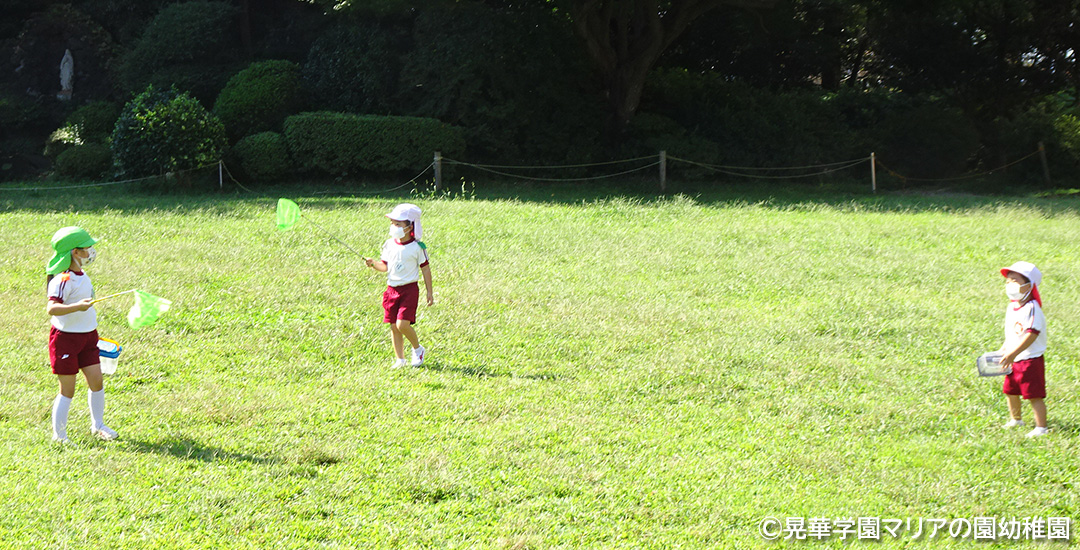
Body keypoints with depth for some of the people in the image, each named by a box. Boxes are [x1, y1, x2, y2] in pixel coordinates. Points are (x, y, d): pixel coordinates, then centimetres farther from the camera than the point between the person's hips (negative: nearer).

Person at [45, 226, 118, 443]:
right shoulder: (64, 280, -22)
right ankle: (58, 435, 12)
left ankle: (98, 425, 27)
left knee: (97, 382, 9)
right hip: (66, 338, -8)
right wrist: (77, 306, -46)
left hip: (87, 337, 8)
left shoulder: (82, 276, 8)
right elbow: (51, 308, -33)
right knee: (67, 390, -1)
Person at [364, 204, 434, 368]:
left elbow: (426, 269, -2)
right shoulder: (389, 245, 7)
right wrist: (374, 264, -11)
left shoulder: (417, 247, -7)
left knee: (402, 324, -16)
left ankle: (418, 349, 9)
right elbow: (385, 266, 11)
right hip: (392, 289, 5)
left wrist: (429, 292, -1)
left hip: (409, 289, -5)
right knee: (394, 326, 6)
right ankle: (400, 359, 16)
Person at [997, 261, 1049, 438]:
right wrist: (1002, 350, 14)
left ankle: (1041, 428, 1)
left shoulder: (1032, 308, -20)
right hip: (1014, 360, 9)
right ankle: (1015, 419, 39)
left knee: (1034, 395, -6)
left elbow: (1031, 335, -27)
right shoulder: (1012, 306, 9)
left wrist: (1012, 354, -32)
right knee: (1010, 390, 19)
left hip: (1030, 359, -9)